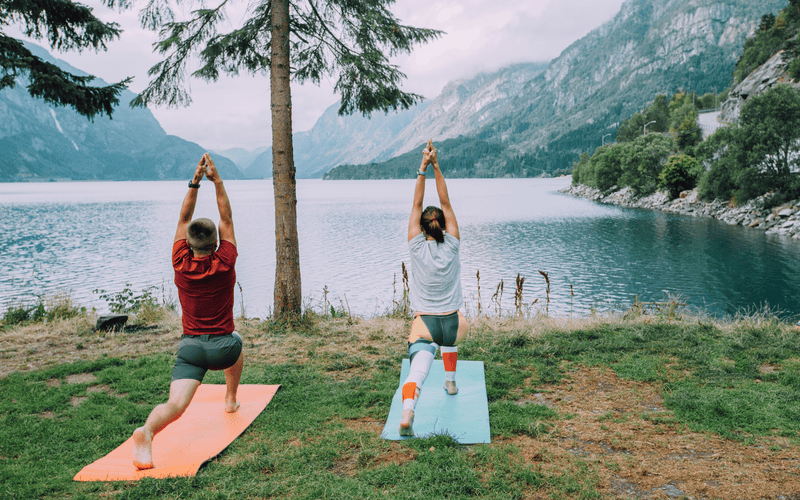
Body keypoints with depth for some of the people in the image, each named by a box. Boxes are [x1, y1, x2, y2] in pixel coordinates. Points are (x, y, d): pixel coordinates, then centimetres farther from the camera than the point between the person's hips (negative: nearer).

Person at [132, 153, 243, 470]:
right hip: (222, 347, 0)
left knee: (176, 404, -13)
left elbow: (183, 220, 7)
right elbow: (227, 219, 2)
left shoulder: (181, 265, -3)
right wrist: (217, 180, 2)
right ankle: (230, 400, 42)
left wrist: (195, 182, 7)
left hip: (189, 347, 0)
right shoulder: (224, 265, -7)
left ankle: (147, 431, -44)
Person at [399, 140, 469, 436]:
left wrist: (423, 169, -3)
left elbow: (416, 206, -3)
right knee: (448, 335, 38)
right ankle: (450, 383, 46)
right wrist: (436, 167, -3)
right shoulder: (451, 247, -6)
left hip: (424, 324, -2)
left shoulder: (417, 248, -7)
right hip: (452, 324, 3)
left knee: (417, 372, -13)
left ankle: (407, 412, -39)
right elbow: (446, 203, -3)